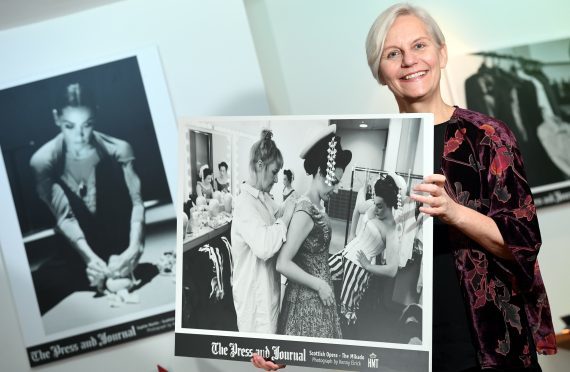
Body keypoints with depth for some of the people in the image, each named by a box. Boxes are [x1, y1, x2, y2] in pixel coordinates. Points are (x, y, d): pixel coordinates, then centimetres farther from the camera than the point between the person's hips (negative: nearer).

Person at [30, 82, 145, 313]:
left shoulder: (118, 150, -8)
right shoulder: (43, 162, -8)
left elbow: (136, 201, -15)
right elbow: (64, 217, -16)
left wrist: (134, 248, -34)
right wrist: (90, 258, -34)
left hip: (122, 247, 0)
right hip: (79, 253, 0)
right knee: (38, 287, -24)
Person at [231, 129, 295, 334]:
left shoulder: (265, 198, 8)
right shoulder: (245, 203, -20)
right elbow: (263, 246, -34)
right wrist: (285, 218, -22)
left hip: (268, 288, 9)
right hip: (254, 292, -9)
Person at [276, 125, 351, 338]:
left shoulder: (315, 206, 4)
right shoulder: (305, 211, -22)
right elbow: (283, 263, -26)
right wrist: (319, 285, -19)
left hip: (316, 291, 8)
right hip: (308, 296, -8)